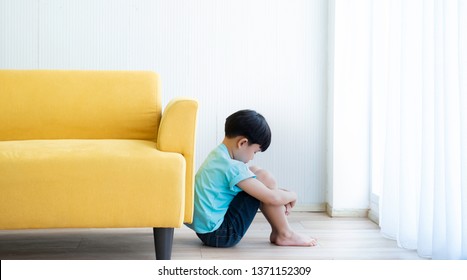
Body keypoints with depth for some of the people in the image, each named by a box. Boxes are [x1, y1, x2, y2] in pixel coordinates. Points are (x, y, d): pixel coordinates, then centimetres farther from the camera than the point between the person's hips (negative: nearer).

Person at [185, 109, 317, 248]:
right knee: (264, 177, -9)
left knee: (256, 173, 13)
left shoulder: (217, 155, 9)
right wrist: (292, 196, 1)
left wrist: (282, 197, 9)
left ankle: (277, 231, 14)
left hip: (204, 229, 10)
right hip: (219, 235, -10)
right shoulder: (232, 167, -21)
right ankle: (285, 234, 1)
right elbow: (272, 198, -21)